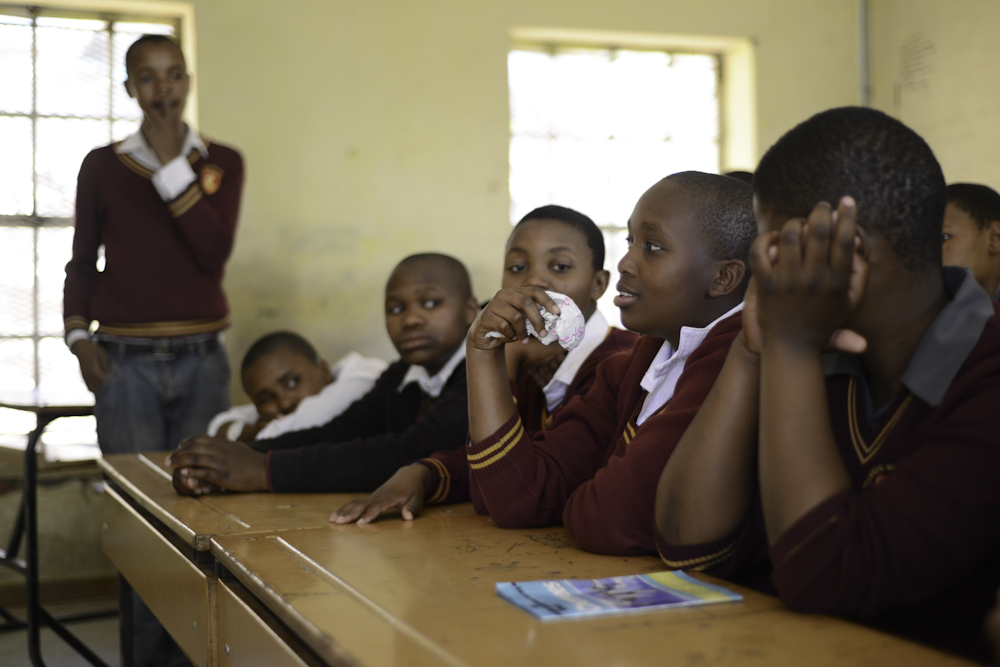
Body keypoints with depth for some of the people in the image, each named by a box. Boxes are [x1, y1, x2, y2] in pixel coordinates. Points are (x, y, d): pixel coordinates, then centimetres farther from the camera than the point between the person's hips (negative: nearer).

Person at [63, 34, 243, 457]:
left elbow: (214, 252, -8)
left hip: (201, 359, 1)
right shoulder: (102, 165, 7)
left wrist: (171, 163, -8)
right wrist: (79, 337, -1)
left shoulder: (223, 163, 6)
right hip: (123, 360, 0)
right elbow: (83, 261, 13)